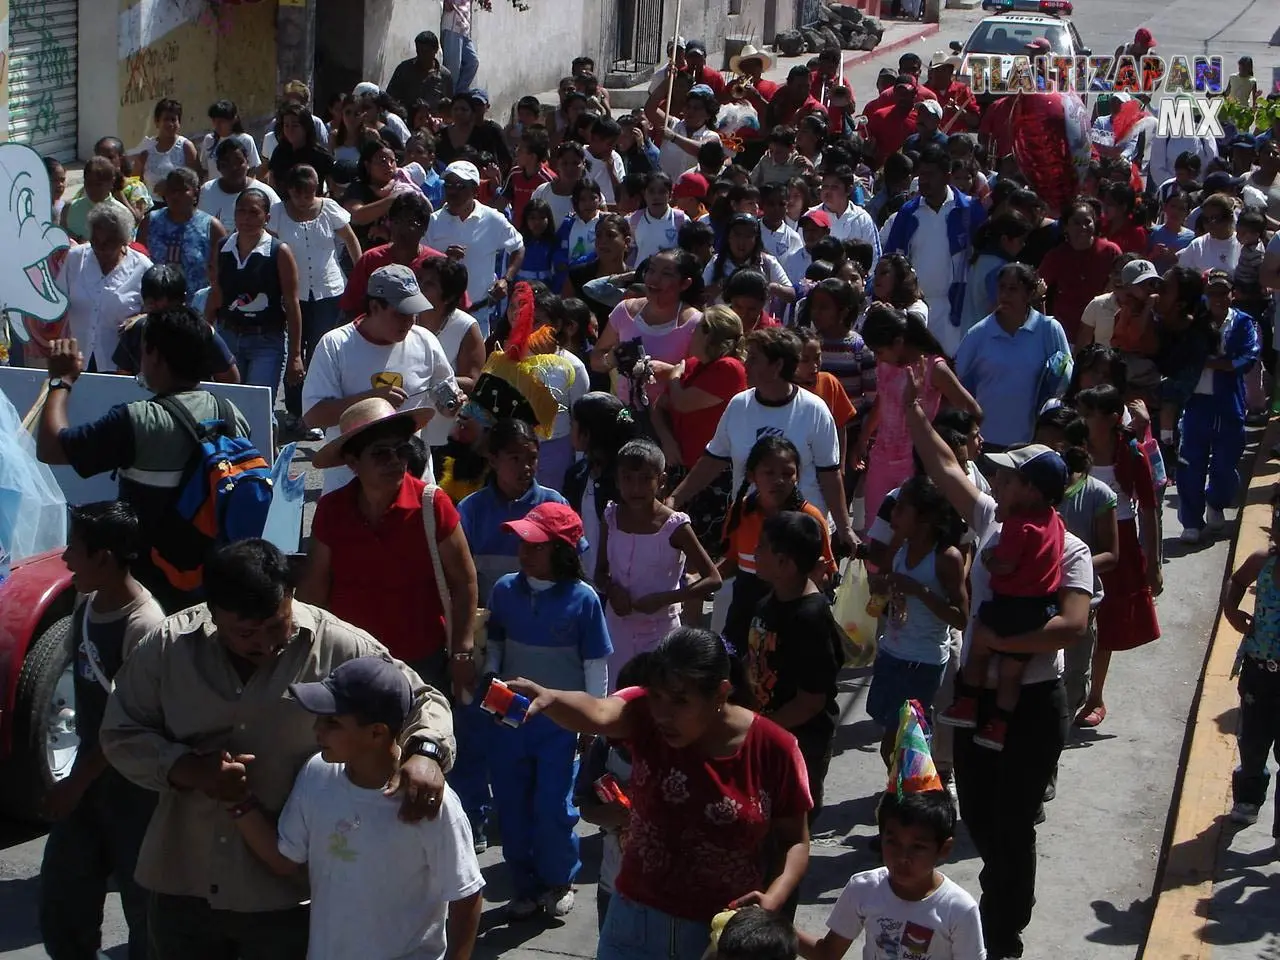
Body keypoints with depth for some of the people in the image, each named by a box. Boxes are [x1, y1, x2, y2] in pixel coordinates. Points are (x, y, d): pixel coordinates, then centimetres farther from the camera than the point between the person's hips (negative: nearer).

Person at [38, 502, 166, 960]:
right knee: (62, 896, 13)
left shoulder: (142, 625, -23)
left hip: (130, 781, -8)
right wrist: (78, 775, 14)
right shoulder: (86, 602, 2)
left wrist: (77, 781, -15)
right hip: (89, 768, 8)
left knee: (141, 897, 8)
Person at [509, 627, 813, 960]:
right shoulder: (646, 716, -14)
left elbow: (795, 841, -2)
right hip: (636, 919, 1)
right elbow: (597, 713, -37)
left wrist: (773, 900, -20)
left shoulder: (773, 748, -14)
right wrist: (548, 698, -57)